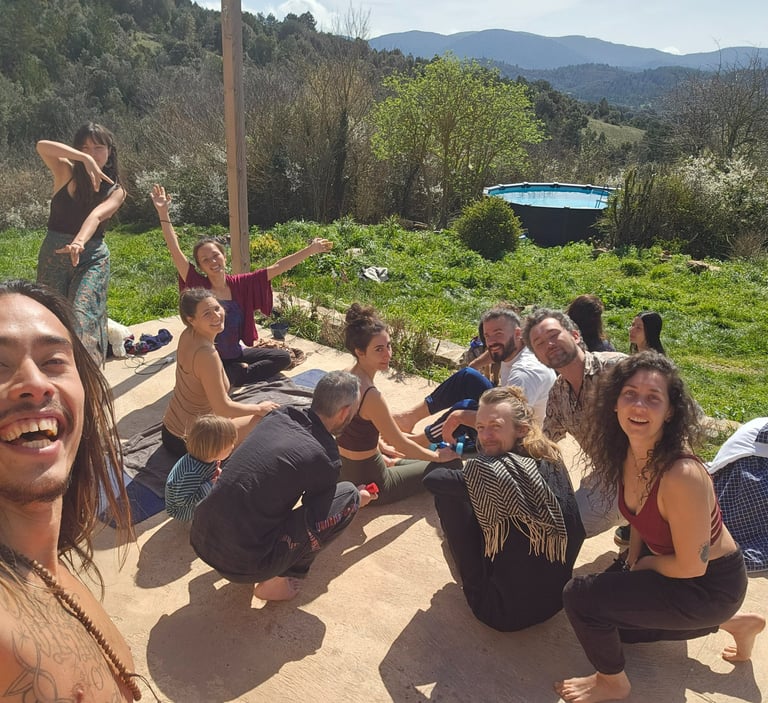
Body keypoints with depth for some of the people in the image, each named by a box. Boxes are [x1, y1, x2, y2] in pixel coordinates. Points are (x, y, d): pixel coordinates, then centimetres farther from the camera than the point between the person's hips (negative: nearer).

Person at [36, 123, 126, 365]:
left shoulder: (115, 190, -1)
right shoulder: (66, 173, 2)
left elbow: (96, 215, -21)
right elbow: (42, 146, -17)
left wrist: (79, 241, -39)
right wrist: (85, 159, -25)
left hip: (91, 258, -2)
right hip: (52, 254, 2)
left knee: (82, 320, -17)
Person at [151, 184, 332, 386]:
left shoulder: (239, 284, -4)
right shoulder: (199, 286, -14)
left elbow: (276, 268, -6)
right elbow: (175, 252, -23)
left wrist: (311, 250, -8)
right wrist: (163, 213, -30)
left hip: (236, 353, 5)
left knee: (283, 357, -1)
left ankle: (238, 374, -1)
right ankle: (242, 371, -4)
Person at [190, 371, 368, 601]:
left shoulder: (278, 416, 2)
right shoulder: (324, 460, -14)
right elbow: (317, 519, 4)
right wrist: (356, 500, 22)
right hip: (242, 564, -7)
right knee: (348, 496, -3)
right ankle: (277, 581, 7)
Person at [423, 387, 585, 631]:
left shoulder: (495, 473, -29)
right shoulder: (552, 460, -7)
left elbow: (432, 479, -19)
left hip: (505, 611, -7)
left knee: (447, 495, -4)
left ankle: (477, 586, 16)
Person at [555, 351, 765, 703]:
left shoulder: (682, 475, -36)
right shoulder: (627, 452, -11)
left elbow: (692, 566, -25)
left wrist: (646, 563, -8)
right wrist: (631, 565, 3)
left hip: (711, 585, -8)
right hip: (661, 558, 8)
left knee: (580, 595, -19)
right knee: (617, 620, 26)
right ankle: (735, 623, 33)